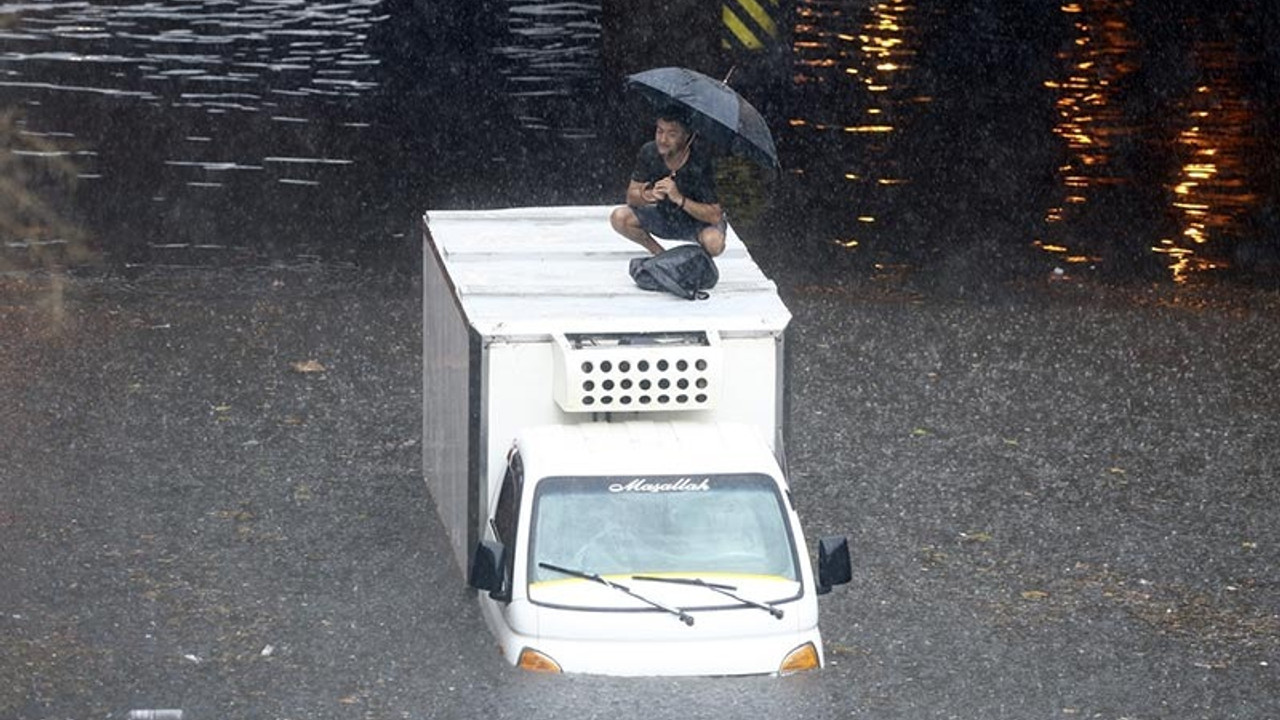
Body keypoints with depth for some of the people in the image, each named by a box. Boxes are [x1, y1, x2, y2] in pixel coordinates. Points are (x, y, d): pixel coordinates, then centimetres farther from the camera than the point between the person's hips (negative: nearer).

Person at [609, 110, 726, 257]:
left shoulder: (700, 161, -29)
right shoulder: (649, 153, -17)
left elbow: (715, 216, -30)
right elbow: (631, 196, -10)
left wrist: (679, 199, -43)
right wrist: (649, 195, -34)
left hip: (699, 219, -4)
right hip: (664, 217, 4)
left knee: (714, 242, -38)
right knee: (619, 218, -19)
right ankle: (660, 255, 5)